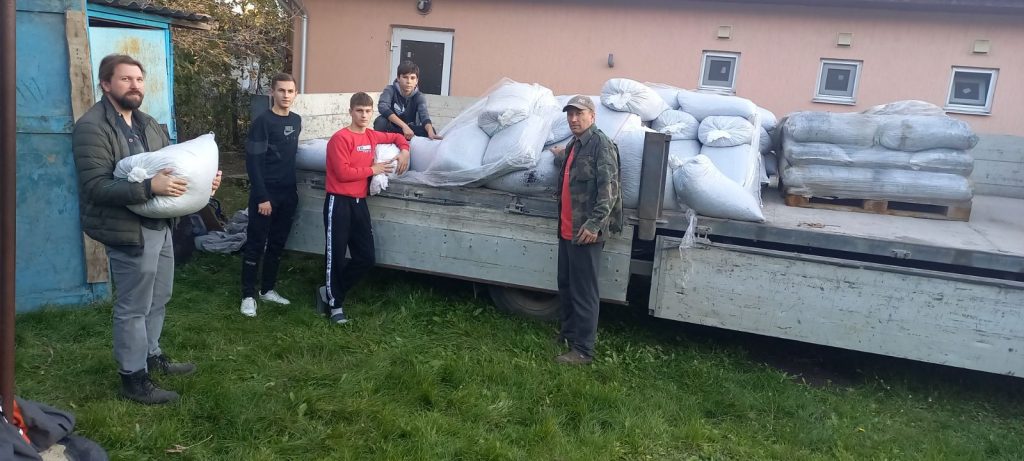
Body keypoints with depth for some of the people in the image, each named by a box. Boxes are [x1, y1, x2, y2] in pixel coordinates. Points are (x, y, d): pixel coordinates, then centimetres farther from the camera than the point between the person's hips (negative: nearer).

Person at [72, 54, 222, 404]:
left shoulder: (148, 123, 11)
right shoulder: (91, 128, -16)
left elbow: (172, 165, 18)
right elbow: (95, 187, -24)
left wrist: (202, 180, -2)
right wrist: (149, 187, -35)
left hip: (159, 224, 9)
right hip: (130, 230, -8)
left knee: (158, 299, 20)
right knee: (133, 308, 3)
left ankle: (151, 356, 39)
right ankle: (133, 378, 16)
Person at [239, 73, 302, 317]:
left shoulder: (296, 120, 9)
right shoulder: (262, 122, -12)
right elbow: (253, 162, -15)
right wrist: (262, 197, -19)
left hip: (288, 194, 6)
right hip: (266, 194, -6)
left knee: (277, 244, 13)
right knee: (255, 244, 1)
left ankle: (268, 289, 25)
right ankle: (248, 295, 9)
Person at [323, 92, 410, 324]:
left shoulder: (372, 136, 10)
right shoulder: (341, 138, -11)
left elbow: (396, 137, 28)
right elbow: (343, 172, -17)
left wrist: (404, 151, 8)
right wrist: (373, 169, -9)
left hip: (359, 202, 7)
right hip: (339, 202, -7)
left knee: (366, 258, 7)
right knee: (336, 255, -1)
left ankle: (332, 290, 24)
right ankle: (335, 304, 12)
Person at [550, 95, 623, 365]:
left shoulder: (601, 144, -12)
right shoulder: (573, 145, 16)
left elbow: (609, 188, -19)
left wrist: (594, 223, -25)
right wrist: (558, 157, 37)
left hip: (586, 232, -9)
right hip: (566, 230, 9)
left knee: (583, 291, -4)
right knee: (565, 285, 18)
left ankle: (583, 350, 4)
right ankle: (566, 334, 33)